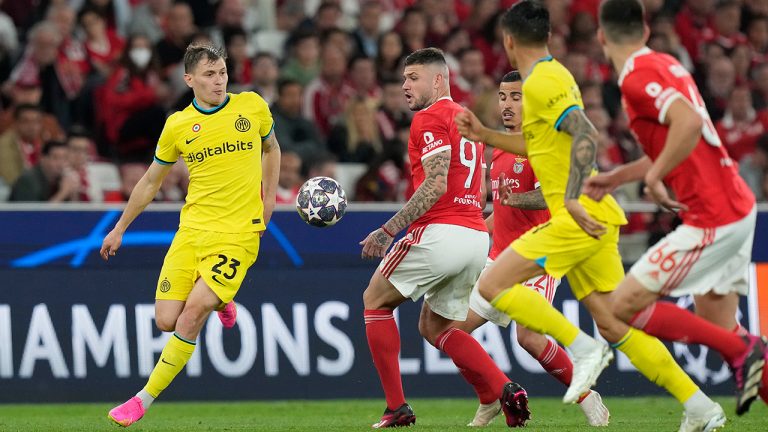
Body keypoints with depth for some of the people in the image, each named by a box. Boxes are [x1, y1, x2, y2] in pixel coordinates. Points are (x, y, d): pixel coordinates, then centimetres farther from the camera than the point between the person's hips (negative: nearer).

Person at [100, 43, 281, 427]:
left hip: (238, 233, -2)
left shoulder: (252, 106, 2)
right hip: (192, 228, 2)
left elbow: (271, 148, 23)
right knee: (167, 320, -7)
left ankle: (145, 399, -6)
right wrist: (120, 229, 17)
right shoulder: (177, 126, 3)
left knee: (191, 316, -16)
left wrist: (269, 197, 10)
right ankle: (218, 302, 27)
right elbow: (151, 182, 15)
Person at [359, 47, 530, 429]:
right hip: (476, 237, 8)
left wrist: (388, 230, -18)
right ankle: (507, 390, -1)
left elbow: (435, 186, -17)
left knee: (375, 301, 8)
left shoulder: (430, 117, -6)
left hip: (440, 232, -8)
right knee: (435, 326, 19)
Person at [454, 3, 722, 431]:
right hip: (590, 218, 9)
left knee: (493, 285, -10)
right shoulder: (554, 75, 19)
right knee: (613, 324, 5)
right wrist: (484, 134, 31)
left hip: (581, 216, -9)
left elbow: (586, 135, -23)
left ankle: (584, 349, -11)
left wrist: (573, 199, -29)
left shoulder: (541, 82, -11)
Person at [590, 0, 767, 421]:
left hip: (711, 219, -9)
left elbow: (689, 123, -30)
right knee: (716, 327, 15)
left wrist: (654, 177, -22)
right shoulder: (665, 64, 15)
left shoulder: (638, 77, -14)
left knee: (622, 307, -8)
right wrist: (617, 177, 27)